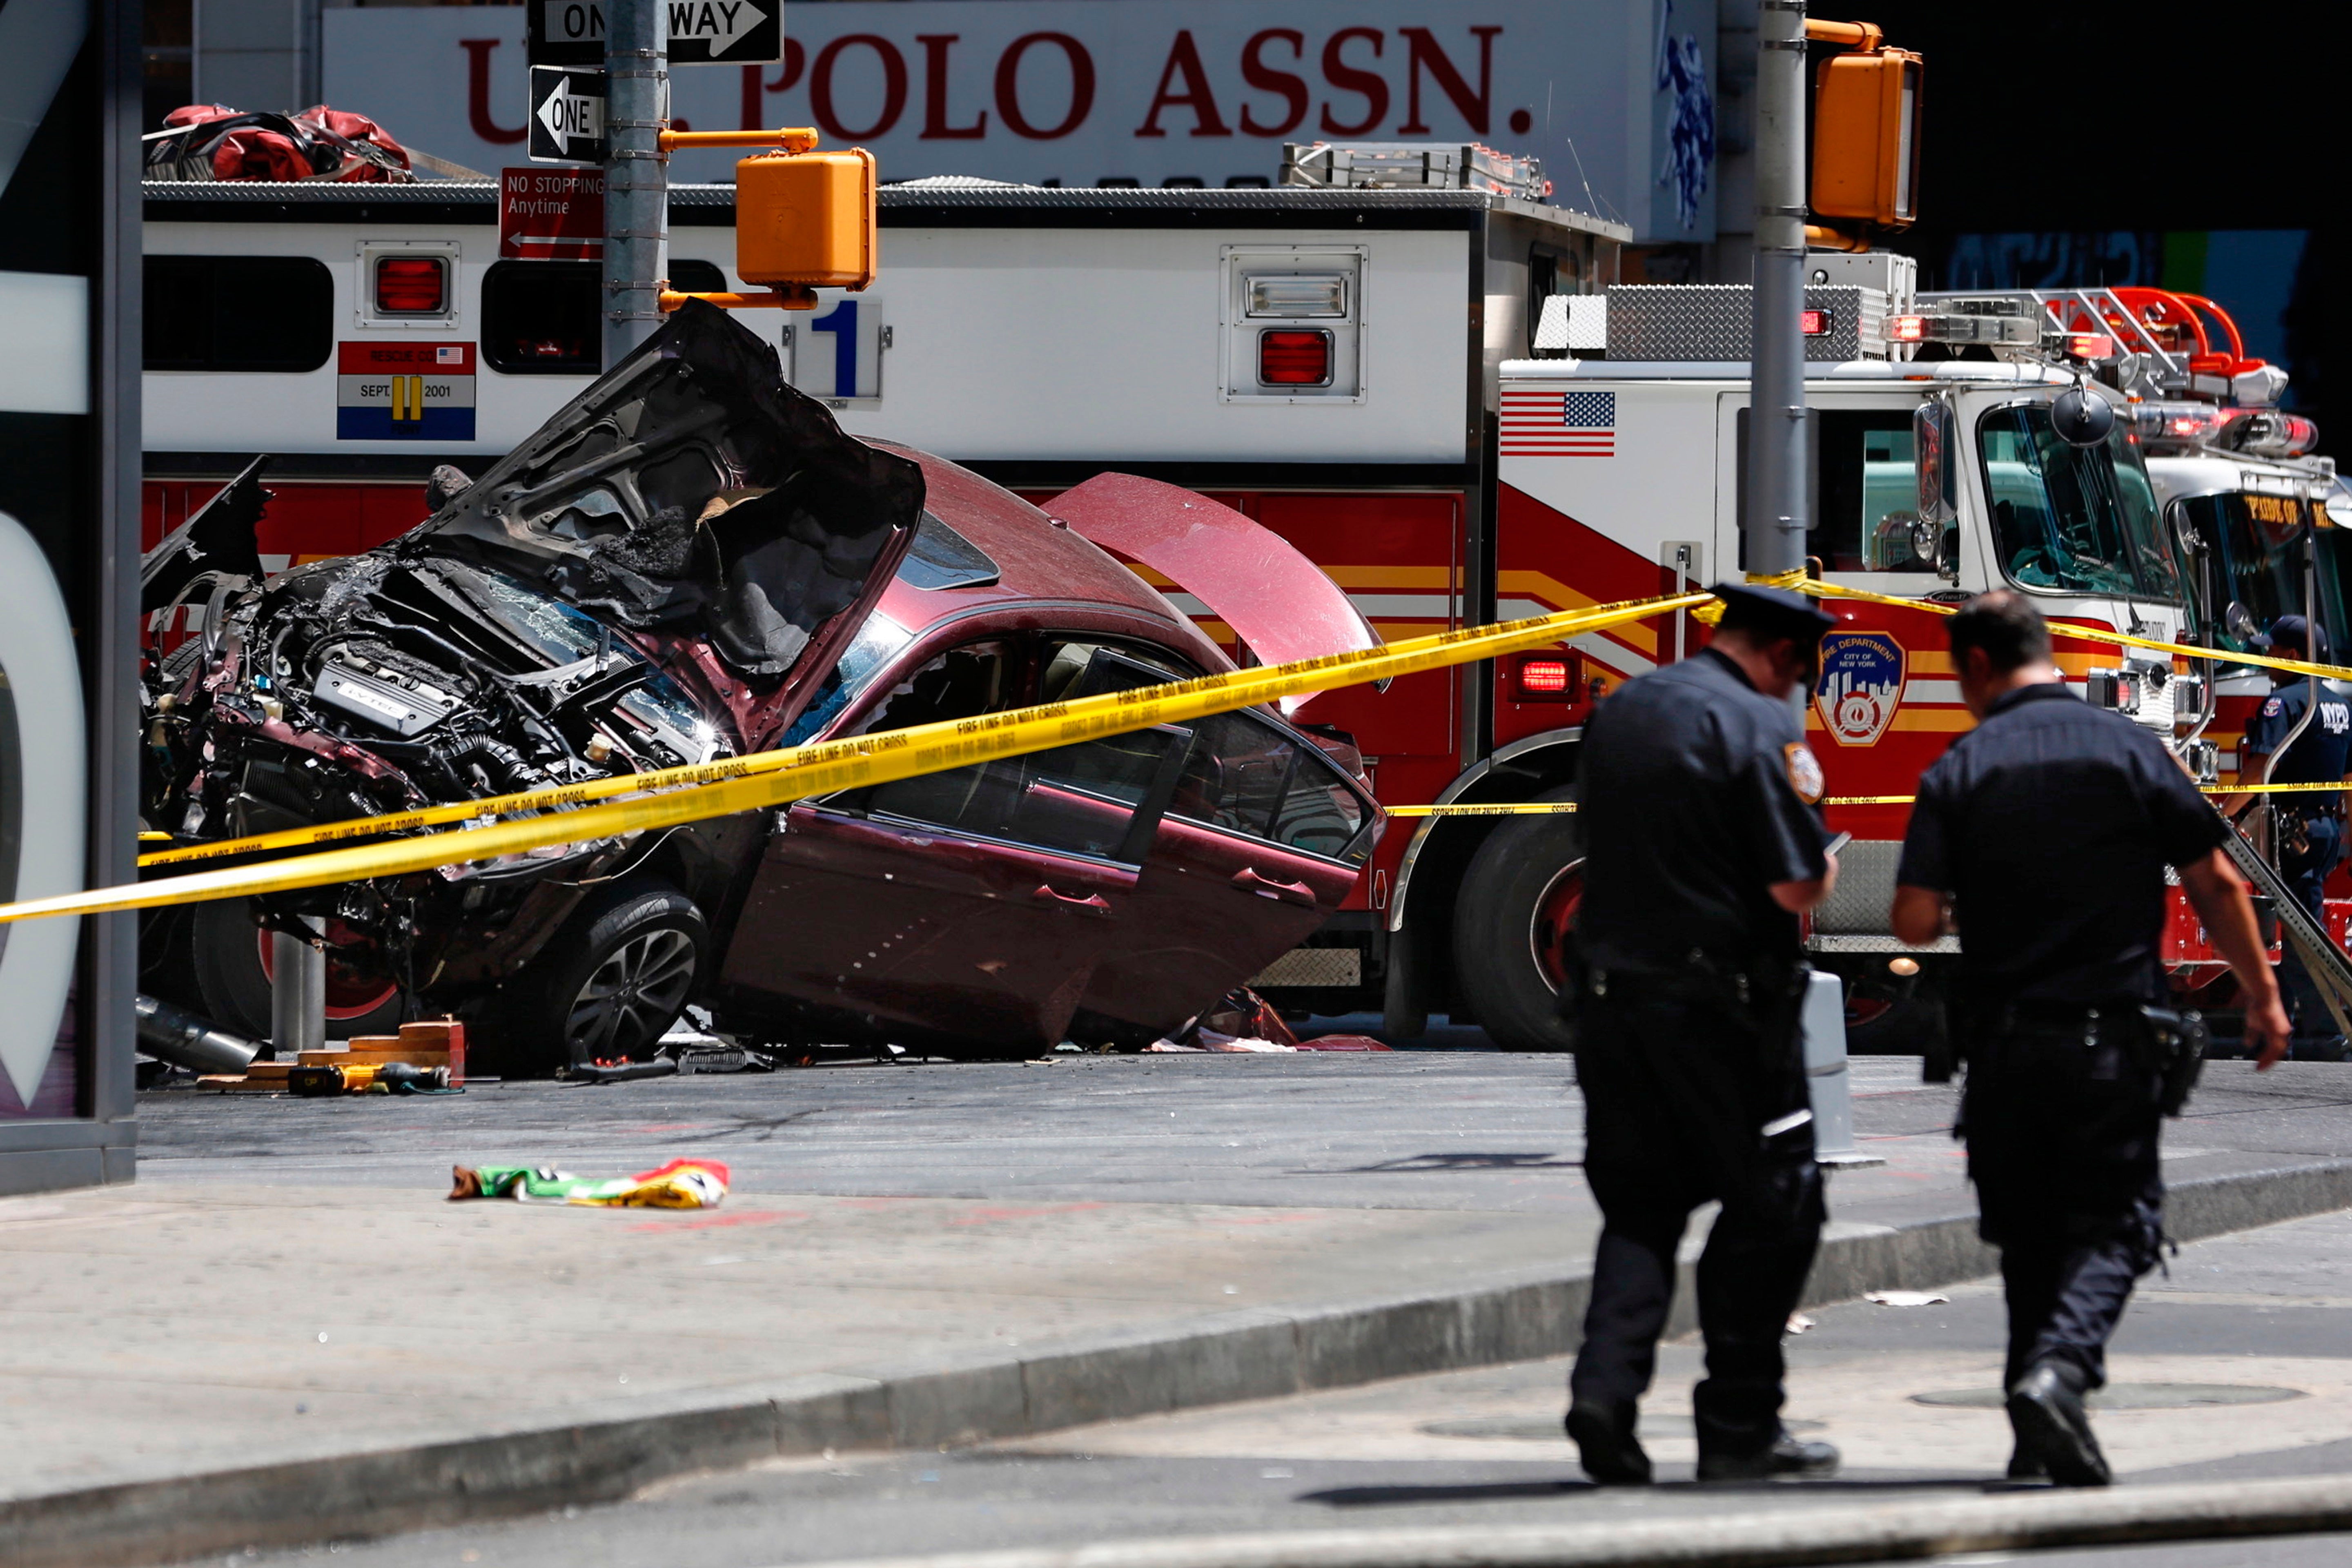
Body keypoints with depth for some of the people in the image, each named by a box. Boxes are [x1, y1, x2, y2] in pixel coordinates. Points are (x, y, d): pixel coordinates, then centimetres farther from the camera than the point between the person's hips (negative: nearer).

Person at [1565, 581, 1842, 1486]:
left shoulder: (1619, 714, 11)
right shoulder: (1759, 726, -12)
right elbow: (1798, 885, -17)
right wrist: (1823, 869, 6)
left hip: (1612, 993, 6)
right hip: (1721, 1000, -6)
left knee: (1640, 1206, 14)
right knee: (1770, 1207, 6)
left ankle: (1605, 1385, -5)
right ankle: (1739, 1425, 6)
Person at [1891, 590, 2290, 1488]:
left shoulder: (1958, 773, -1)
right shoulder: (2127, 750, -1)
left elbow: (1915, 921, -7)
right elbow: (2216, 885, -1)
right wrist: (2263, 996, 10)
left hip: (2003, 1038, 1)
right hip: (2112, 1037, -1)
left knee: (2028, 1235, 13)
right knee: (2112, 1226, 3)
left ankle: (2039, 1438, 11)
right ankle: (2060, 1371, -23)